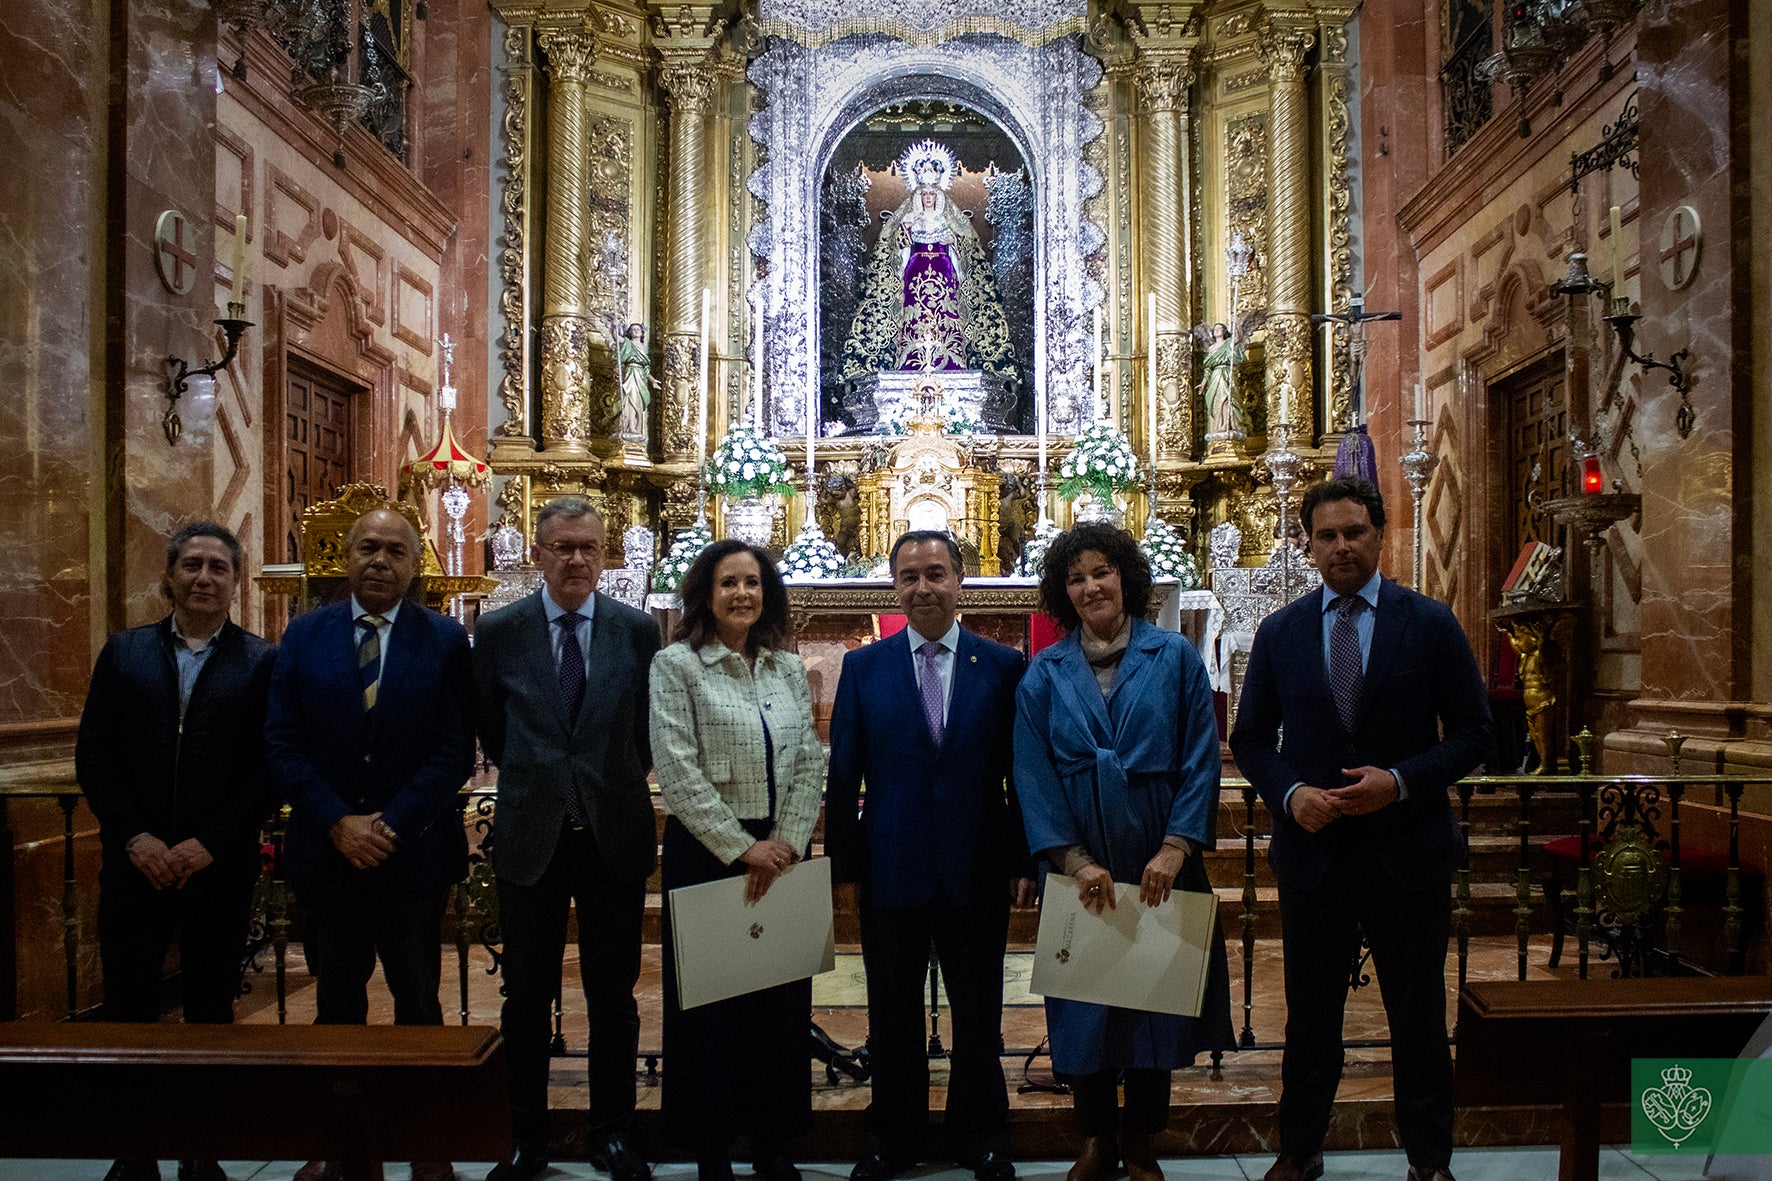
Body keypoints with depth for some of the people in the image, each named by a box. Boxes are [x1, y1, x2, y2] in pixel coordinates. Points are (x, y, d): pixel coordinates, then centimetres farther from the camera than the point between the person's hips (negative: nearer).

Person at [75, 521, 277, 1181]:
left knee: (211, 1013, 8)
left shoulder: (262, 663, 1)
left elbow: (270, 769, -4)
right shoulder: (123, 653, 8)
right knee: (128, 1012, 6)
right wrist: (135, 837, -8)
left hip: (221, 869, -1)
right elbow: (92, 755, 3)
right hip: (134, 864, 2)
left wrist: (209, 844, -12)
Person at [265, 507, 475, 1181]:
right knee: (336, 1006, 14)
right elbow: (282, 744, -1)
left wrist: (391, 823, -14)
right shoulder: (304, 636, 4)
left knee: (419, 1005, 10)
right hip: (326, 850, 2)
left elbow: (455, 751, -6)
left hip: (414, 852, -2)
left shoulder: (445, 640, -2)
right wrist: (338, 823, -11)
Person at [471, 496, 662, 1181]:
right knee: (526, 998, 11)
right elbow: (491, 732, 10)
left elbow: (647, 732, 7)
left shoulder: (639, 630, -1)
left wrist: (614, 785, 8)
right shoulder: (498, 631, -1)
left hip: (615, 837, 0)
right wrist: (533, 781, 11)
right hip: (530, 838, 0)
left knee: (613, 996, 10)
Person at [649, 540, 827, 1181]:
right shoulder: (677, 665, -5)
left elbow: (809, 764, 6)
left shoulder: (789, 668, 8)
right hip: (708, 853, -4)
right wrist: (742, 849, -13)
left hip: (782, 853, 4)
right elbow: (678, 772, -12)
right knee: (711, 1000, 6)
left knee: (782, 997, 9)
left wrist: (786, 844, -6)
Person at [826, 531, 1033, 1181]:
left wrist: (1023, 861, -3)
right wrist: (844, 867, 0)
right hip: (891, 875, 1)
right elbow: (842, 778, 2)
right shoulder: (862, 668, 2)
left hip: (977, 876, 0)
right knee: (892, 1021, 14)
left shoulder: (1004, 666, 0)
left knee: (979, 1018, 13)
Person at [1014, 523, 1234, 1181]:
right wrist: (1074, 860, -12)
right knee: (1084, 1004, 8)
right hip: (1079, 868, 1)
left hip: (1160, 864, 0)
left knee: (1155, 997, 9)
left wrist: (1176, 847, -13)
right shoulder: (1044, 675, 2)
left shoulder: (1176, 658, 0)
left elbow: (1201, 758, -4)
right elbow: (1033, 775, -2)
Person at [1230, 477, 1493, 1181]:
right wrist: (1290, 793, -12)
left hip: (1406, 851, -1)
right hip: (1311, 851, 2)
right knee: (1310, 1012, 13)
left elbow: (1472, 733, -1)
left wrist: (1400, 781, -16)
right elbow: (1250, 737, 7)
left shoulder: (1430, 624, -1)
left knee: (1419, 1015, 11)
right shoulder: (1279, 633, 4)